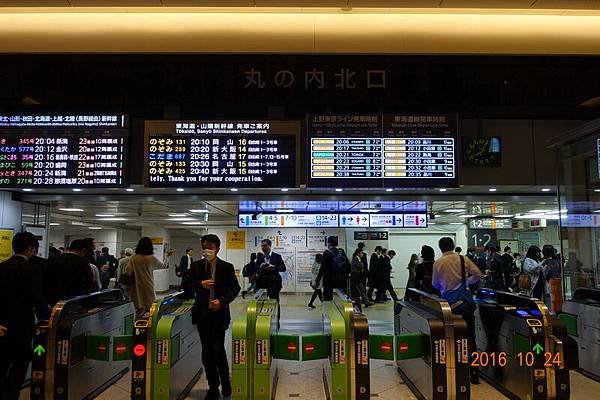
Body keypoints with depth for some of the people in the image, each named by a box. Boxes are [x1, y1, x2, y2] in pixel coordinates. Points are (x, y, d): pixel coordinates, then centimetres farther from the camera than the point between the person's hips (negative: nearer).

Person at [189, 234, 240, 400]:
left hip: (219, 313, -3)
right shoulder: (196, 266, 4)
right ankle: (213, 387, 22)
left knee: (218, 349, -5)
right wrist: (201, 284, -15)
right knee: (207, 351, 8)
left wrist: (222, 301, -16)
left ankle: (226, 383, 20)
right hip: (202, 313, 3)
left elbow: (235, 288, -2)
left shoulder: (227, 267, -4)